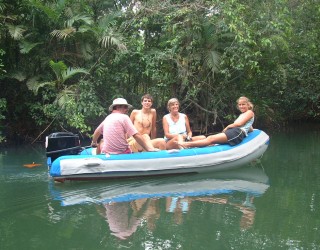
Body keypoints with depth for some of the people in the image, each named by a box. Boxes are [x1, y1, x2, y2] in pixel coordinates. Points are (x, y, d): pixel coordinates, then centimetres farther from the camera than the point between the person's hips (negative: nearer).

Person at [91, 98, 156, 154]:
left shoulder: (107, 118, 14)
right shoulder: (124, 117, -6)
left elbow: (97, 131, 31)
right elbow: (137, 136, -15)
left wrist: (94, 142, 49)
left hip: (106, 153, 7)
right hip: (122, 154, -6)